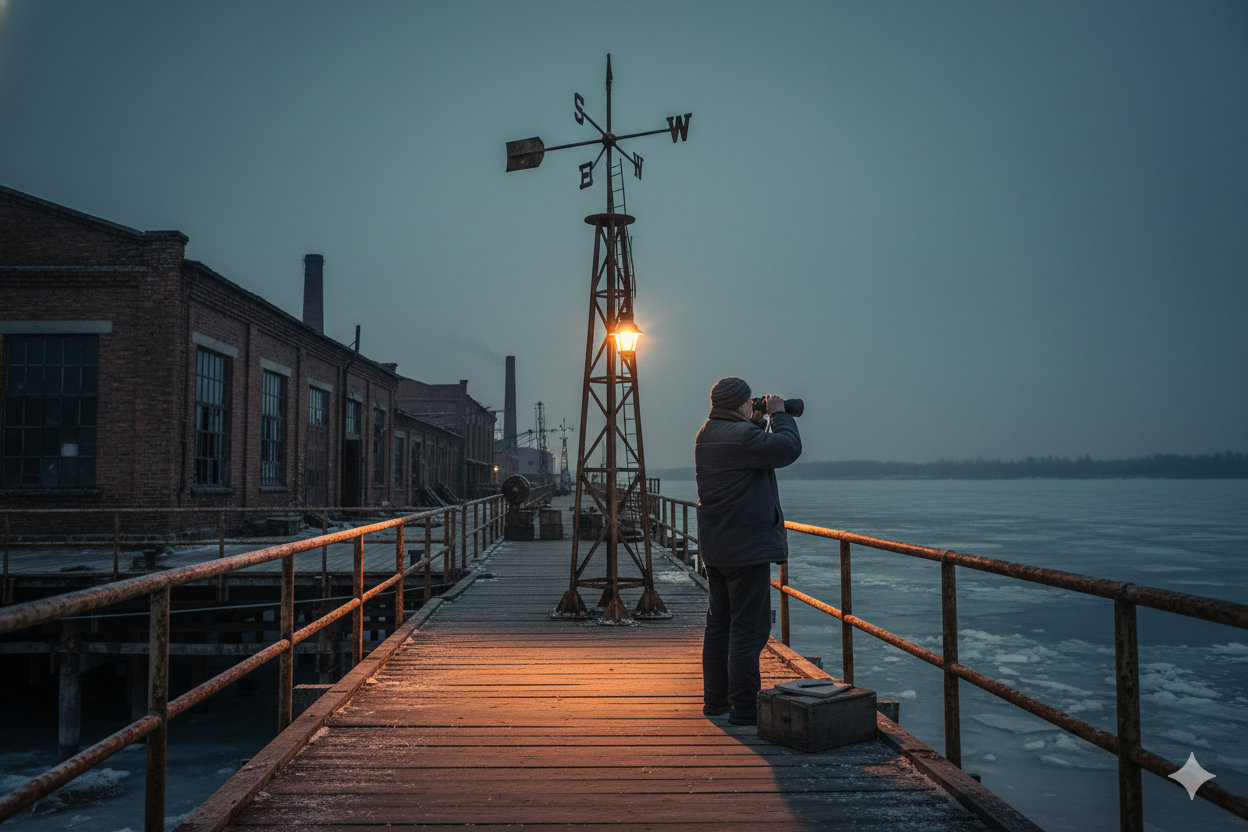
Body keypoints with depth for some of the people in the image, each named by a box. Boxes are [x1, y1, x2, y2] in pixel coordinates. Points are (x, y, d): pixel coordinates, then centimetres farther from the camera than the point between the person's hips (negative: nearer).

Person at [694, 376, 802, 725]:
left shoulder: (706, 435, 13)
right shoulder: (741, 435, -18)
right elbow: (788, 448, -18)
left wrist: (758, 423, 17)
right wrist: (779, 415, -3)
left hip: (715, 548, 10)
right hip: (746, 546, -10)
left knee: (719, 624, 15)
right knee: (748, 627, -5)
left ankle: (715, 700, 23)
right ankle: (743, 708, -2)